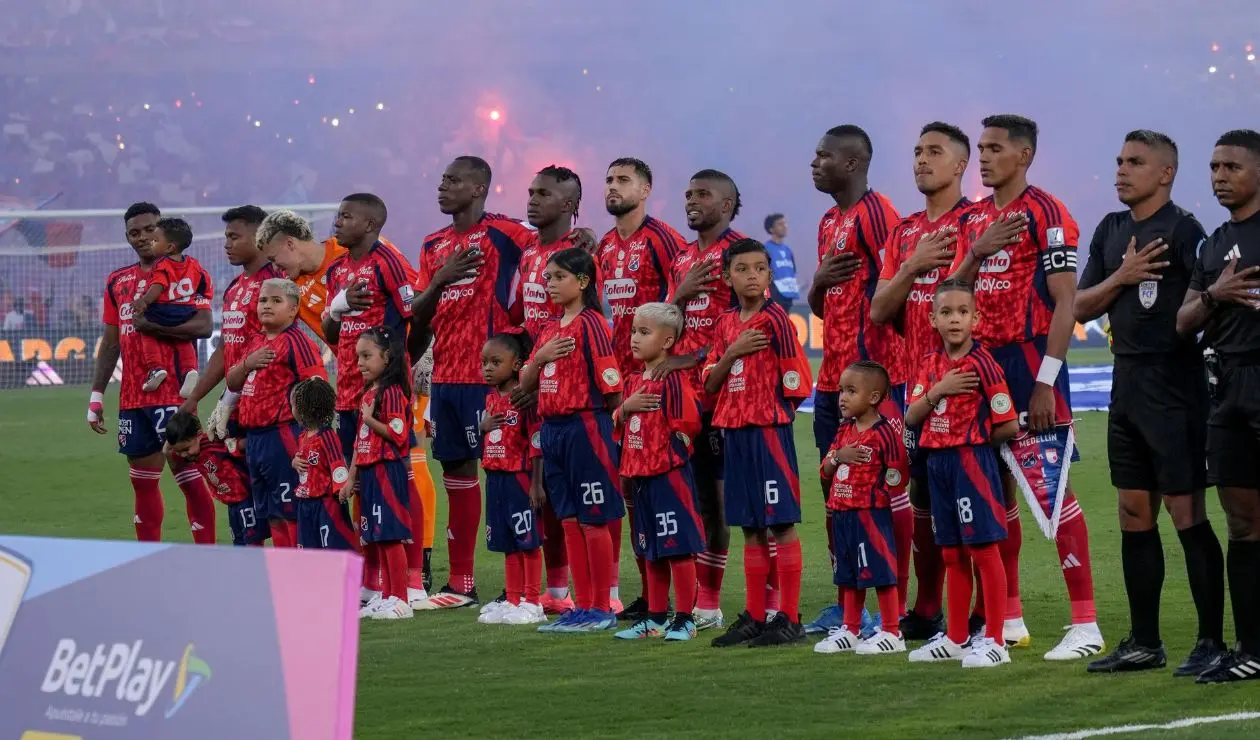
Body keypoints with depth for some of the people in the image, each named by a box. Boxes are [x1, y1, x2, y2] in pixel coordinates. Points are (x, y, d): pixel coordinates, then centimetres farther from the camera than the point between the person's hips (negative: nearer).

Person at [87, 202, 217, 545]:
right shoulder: (118, 281, 15)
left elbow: (203, 325, -15)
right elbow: (111, 341, 18)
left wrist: (151, 324, -20)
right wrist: (96, 395, 13)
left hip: (173, 391, -6)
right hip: (132, 397, 6)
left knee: (187, 475, -7)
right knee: (143, 480, 10)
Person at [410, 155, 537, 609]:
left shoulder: (501, 232, -5)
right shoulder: (434, 245, 16)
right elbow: (417, 314, 12)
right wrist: (440, 282, -6)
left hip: (489, 372, -7)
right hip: (446, 375, 7)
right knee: (456, 470, 11)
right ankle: (460, 583, 17)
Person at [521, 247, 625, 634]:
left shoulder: (592, 325, -9)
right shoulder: (549, 330, 15)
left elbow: (611, 388, -12)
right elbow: (525, 383, 14)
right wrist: (540, 357, -3)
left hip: (585, 425, -8)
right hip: (551, 428, 8)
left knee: (593, 520, -2)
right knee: (570, 521, 10)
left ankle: (602, 608, 3)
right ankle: (582, 606, 15)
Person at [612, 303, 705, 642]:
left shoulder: (673, 379, -13)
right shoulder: (633, 381, 13)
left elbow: (688, 424, -18)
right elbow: (619, 424, 18)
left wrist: (672, 448, -6)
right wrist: (625, 408, -2)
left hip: (670, 473, -8)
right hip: (640, 475, 8)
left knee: (678, 548, -4)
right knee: (651, 552, 14)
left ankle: (685, 618, 1)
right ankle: (655, 617, 22)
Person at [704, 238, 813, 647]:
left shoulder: (774, 318, -7)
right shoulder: (726, 324, 12)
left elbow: (795, 383, -8)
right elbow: (710, 383, 9)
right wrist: (732, 352, -6)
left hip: (769, 430, -7)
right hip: (735, 431, 7)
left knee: (782, 523, -5)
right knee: (751, 528, 11)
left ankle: (790, 618, -3)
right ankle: (754, 617, 16)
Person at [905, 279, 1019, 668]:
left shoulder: (982, 363, -11)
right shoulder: (931, 365, 9)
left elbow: (1009, 425, -11)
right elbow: (911, 417, 2)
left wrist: (974, 438, 1)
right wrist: (937, 390, -12)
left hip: (973, 460, -7)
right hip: (938, 461, 7)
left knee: (983, 548, -5)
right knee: (952, 554, 14)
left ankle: (994, 640, -1)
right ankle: (956, 638, 22)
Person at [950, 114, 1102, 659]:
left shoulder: (1044, 214, -8)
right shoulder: (974, 218, 15)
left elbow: (1065, 302, -13)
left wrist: (1046, 381, -18)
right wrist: (977, 252, -5)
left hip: (1029, 359, -8)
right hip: (983, 359, 8)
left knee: (1051, 487, -10)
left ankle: (1086, 624, -10)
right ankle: (1008, 618, 18)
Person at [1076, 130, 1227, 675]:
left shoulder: (1181, 228, -9)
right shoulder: (1112, 230, 13)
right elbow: (1080, 308, 11)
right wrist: (1121, 277, -3)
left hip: (1174, 385, -8)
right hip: (1128, 383, 8)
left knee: (1187, 514, -7)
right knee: (1134, 514, 10)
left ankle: (1212, 643, -3)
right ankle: (1144, 643, 17)